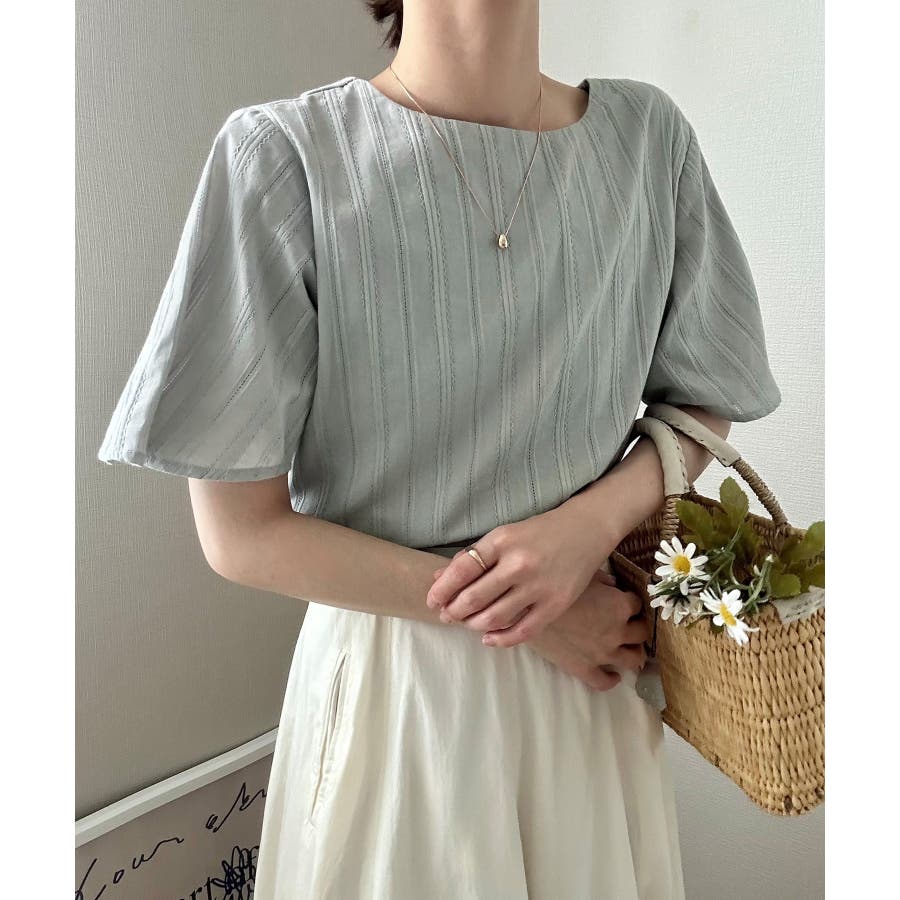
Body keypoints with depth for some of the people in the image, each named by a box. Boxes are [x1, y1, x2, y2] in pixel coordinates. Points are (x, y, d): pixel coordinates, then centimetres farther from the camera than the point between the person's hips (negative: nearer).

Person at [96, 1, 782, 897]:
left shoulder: (648, 134, -5)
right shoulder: (285, 156, -16)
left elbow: (700, 406, 5)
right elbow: (242, 533, -13)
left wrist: (588, 525, -16)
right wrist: (527, 613, -14)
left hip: (591, 670, 4)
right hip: (393, 684, -3)